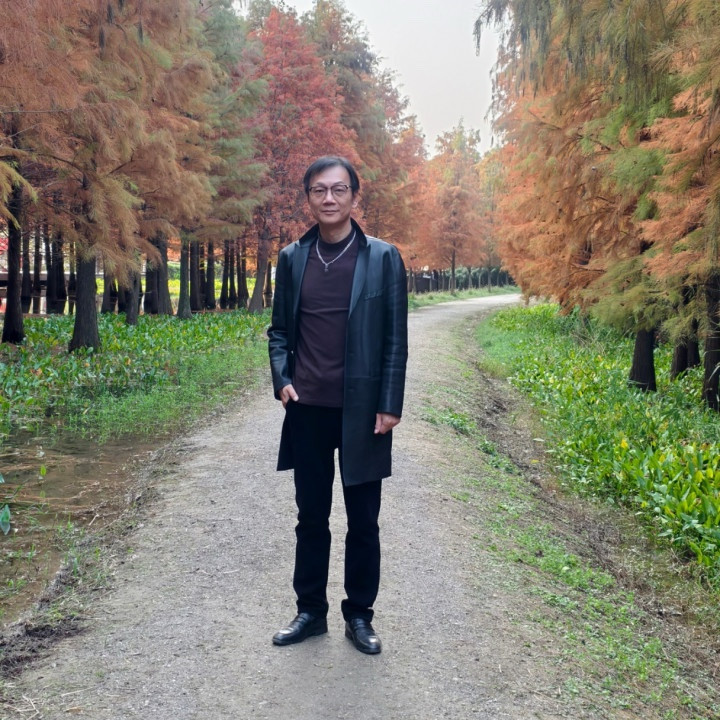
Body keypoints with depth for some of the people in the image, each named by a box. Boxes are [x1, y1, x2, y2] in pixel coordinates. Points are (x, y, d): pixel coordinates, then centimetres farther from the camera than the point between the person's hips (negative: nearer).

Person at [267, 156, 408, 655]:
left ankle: (360, 615, 24)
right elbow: (280, 328, 13)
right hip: (307, 409, 3)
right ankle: (310, 611, 28)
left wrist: (390, 405, -8)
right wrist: (282, 379, -2)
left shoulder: (383, 258, -3)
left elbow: (396, 338, -3)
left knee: (363, 520, 9)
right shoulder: (292, 258, 6)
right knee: (311, 516, 13)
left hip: (361, 410, -2)